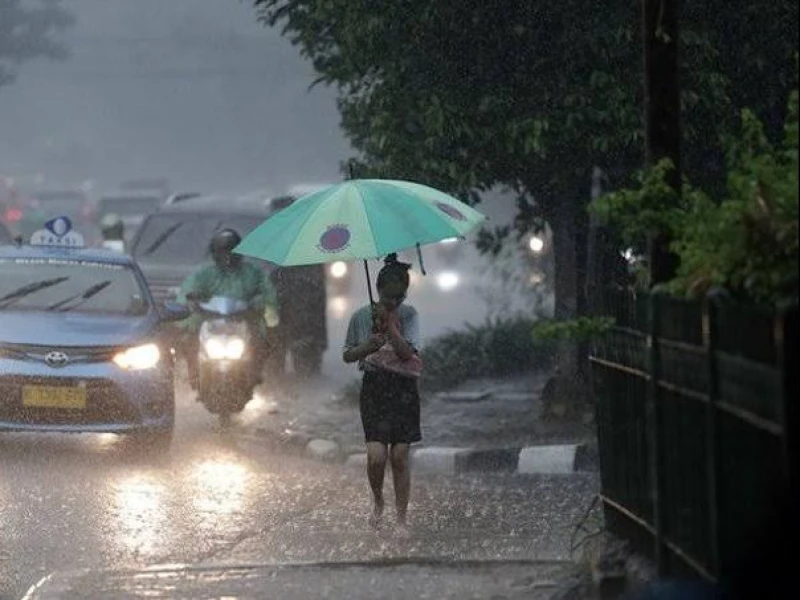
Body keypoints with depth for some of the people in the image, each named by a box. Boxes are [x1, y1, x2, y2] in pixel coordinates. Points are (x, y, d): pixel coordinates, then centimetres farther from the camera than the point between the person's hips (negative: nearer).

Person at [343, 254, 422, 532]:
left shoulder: (408, 315, -4)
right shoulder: (361, 317, 0)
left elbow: (407, 353, -16)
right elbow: (347, 355, 8)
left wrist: (389, 323, -20)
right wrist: (367, 347, -11)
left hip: (403, 388, 0)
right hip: (374, 387, 0)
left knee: (399, 456, 0)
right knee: (376, 455, -12)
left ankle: (401, 519, 10)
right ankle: (377, 501, 16)